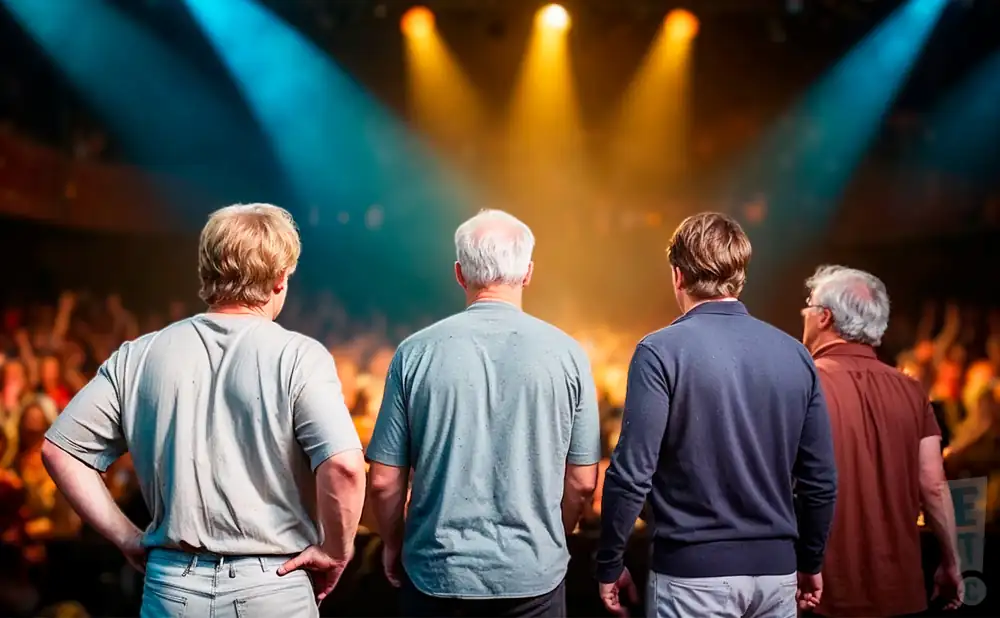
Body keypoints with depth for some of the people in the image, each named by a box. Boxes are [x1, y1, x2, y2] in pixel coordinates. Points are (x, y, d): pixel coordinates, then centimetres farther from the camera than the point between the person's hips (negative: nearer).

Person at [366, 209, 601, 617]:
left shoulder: (416, 353, -7)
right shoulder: (566, 353, -6)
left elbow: (385, 481, -4)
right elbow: (582, 482, 0)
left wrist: (393, 547, 14)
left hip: (437, 571, 0)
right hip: (534, 575, 0)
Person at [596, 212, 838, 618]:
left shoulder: (661, 352, -10)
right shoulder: (794, 354, 3)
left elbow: (632, 473, -15)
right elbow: (820, 478, 6)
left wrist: (609, 564, -3)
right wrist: (811, 563, 19)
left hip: (694, 572, -4)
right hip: (776, 571, 4)